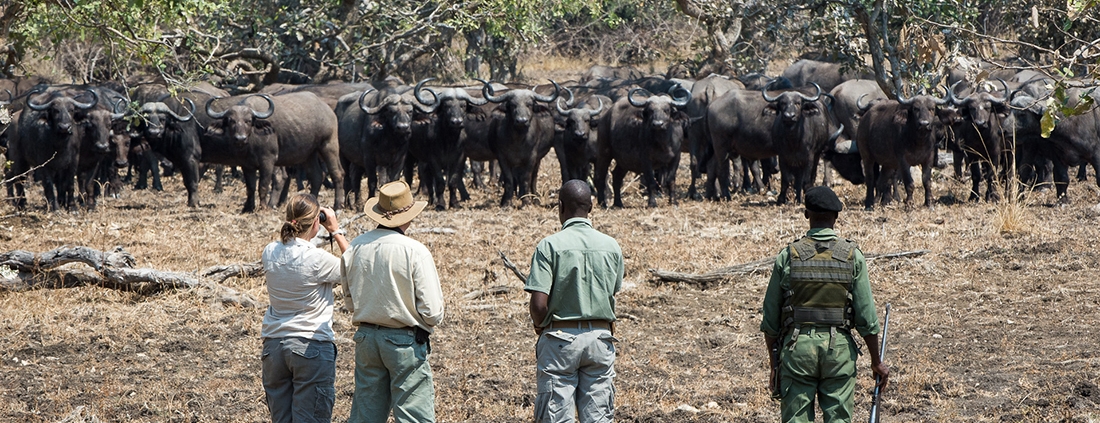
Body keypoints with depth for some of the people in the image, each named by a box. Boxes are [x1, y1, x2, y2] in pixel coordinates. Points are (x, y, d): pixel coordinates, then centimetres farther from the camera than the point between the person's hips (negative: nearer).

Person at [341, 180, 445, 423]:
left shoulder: (355, 248, 0)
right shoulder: (415, 251, -15)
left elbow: (349, 302, 11)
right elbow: (432, 310, -15)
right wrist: (426, 326, 6)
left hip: (365, 337, 5)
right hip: (405, 341, -5)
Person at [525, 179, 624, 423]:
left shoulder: (550, 245, -9)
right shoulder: (612, 246, 3)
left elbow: (539, 304, -13)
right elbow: (612, 296, 12)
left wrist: (539, 326, 6)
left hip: (560, 339, -3)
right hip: (601, 338, 4)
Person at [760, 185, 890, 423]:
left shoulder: (788, 256, -1)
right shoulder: (852, 256, -1)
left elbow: (770, 319, 3)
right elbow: (866, 316, -3)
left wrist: (774, 365, 12)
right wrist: (877, 361, 8)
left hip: (797, 345, 0)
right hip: (839, 348, 0)